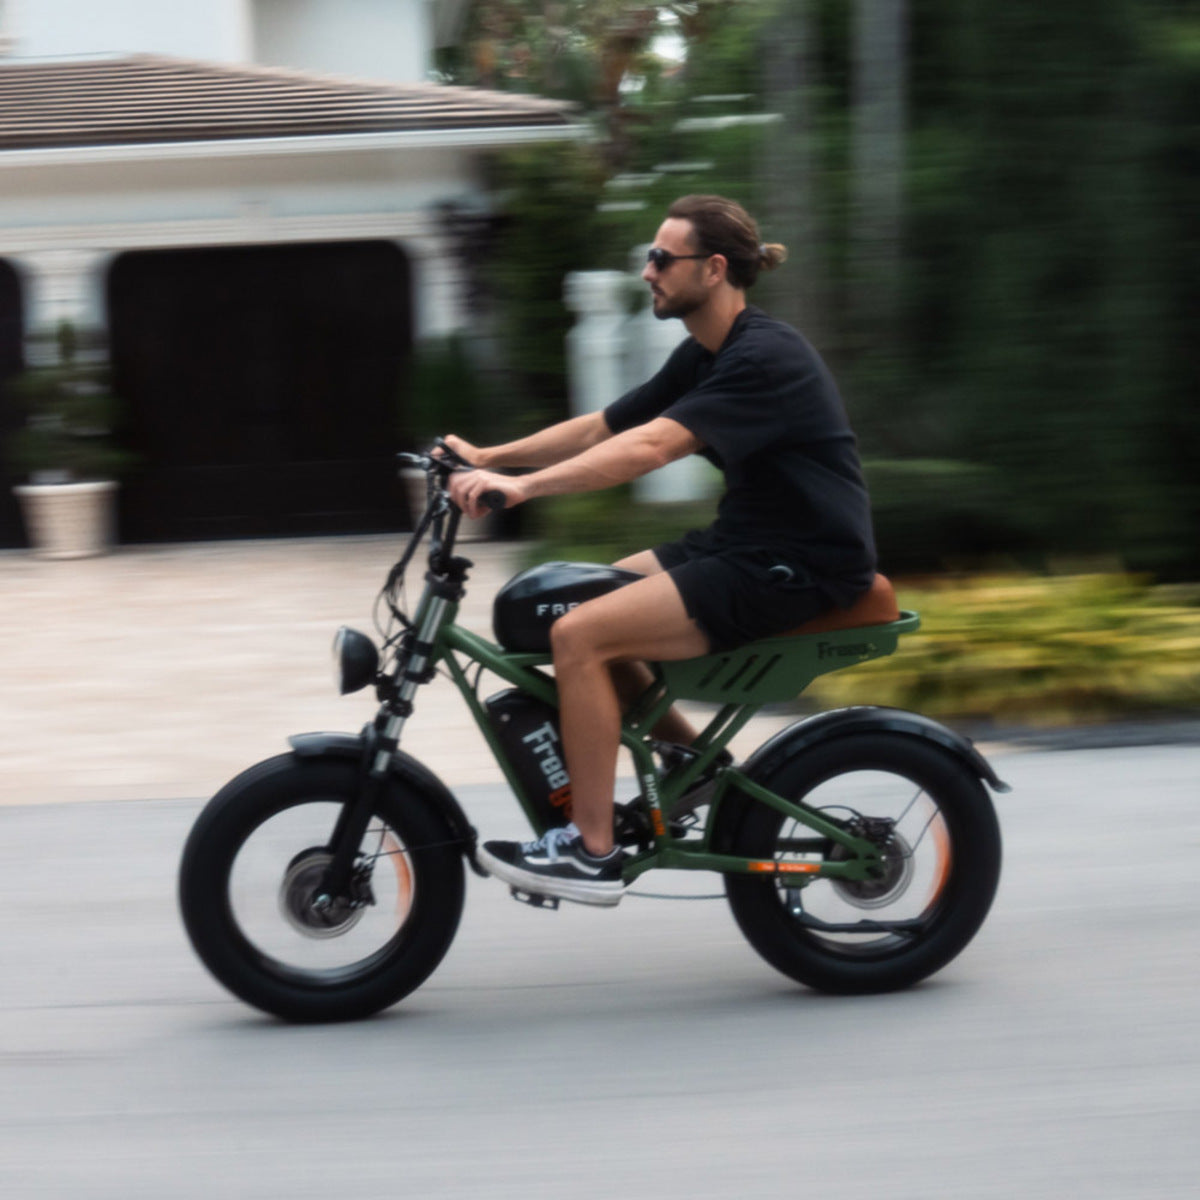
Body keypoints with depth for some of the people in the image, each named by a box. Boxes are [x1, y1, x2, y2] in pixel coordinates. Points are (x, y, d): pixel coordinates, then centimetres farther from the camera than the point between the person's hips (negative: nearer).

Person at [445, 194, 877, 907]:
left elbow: (650, 447, -32)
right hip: (744, 546, 10)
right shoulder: (705, 357, 12)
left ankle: (592, 853, -12)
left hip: (800, 567, -10)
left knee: (580, 635, -18)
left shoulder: (765, 358, -20)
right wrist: (490, 457, 2)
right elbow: (602, 428, 12)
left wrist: (523, 486, -37)